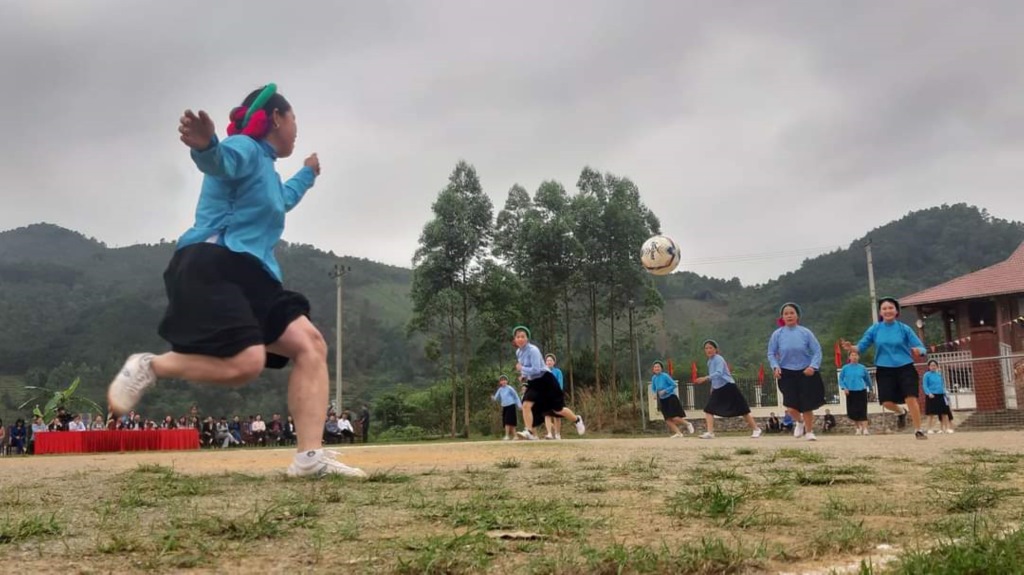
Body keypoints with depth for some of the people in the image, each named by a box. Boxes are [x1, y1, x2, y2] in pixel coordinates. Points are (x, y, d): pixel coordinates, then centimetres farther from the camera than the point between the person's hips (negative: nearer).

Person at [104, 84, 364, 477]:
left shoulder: (266, 168, 28)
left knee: (310, 345, -5)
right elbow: (220, 160, -29)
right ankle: (149, 367, -1)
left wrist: (307, 175, 67)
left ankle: (309, 456, -11)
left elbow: (281, 201, 51)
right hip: (212, 267, -10)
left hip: (250, 275, 10)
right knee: (246, 363, -27)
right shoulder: (246, 149, -3)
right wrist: (205, 146, -53)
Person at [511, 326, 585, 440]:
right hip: (533, 383, 7)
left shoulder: (533, 350, -22)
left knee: (557, 409, 3)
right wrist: (524, 376, 7)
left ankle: (577, 420, 29)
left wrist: (521, 369, -22)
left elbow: (536, 369, -29)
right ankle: (529, 432, -14)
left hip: (545, 381, -7)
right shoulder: (518, 352, 4)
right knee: (526, 405, -16)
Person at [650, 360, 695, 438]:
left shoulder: (665, 376, -16)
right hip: (663, 400, 6)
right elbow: (653, 389, 14)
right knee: (668, 420, 0)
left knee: (674, 418, -12)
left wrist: (665, 391, -21)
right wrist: (655, 394, -6)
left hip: (671, 398, -6)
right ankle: (678, 433, 10)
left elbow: (674, 385, -14)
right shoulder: (654, 378, 1)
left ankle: (688, 424, 13)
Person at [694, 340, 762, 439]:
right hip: (718, 389, 8)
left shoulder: (719, 359, -15)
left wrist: (705, 378, -41)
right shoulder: (709, 362, 10)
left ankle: (756, 429, 17)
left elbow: (718, 373, -31)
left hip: (729, 387, -8)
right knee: (708, 409, -8)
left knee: (742, 410, 1)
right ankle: (710, 433, -11)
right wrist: (712, 387, 20)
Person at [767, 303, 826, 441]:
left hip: (806, 373, 0)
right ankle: (800, 422, 26)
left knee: (807, 405, 0)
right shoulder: (777, 334, -2)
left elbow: (817, 351, -3)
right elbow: (771, 353, 5)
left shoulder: (805, 332, -6)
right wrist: (776, 367, -12)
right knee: (791, 407, -10)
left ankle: (809, 432, 25)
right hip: (787, 374, 1)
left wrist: (813, 366, -18)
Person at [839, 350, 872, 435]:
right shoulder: (845, 368, 3)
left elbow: (867, 379, 17)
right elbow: (841, 379, 8)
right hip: (850, 392, 0)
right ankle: (858, 427, 22)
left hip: (861, 391, 0)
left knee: (862, 411, -8)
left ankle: (865, 429, -9)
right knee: (852, 412, -1)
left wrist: (870, 389, 26)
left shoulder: (862, 368, 4)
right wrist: (844, 388, -7)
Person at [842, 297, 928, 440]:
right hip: (884, 370, 1)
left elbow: (921, 348, -2)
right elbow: (862, 347, 3)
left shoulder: (904, 329, -2)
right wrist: (851, 347, -20)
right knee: (887, 402, -6)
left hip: (905, 368, -1)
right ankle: (901, 412, 31)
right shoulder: (874, 329, 2)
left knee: (911, 398, -13)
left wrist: (918, 351, -27)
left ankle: (918, 430, 6)